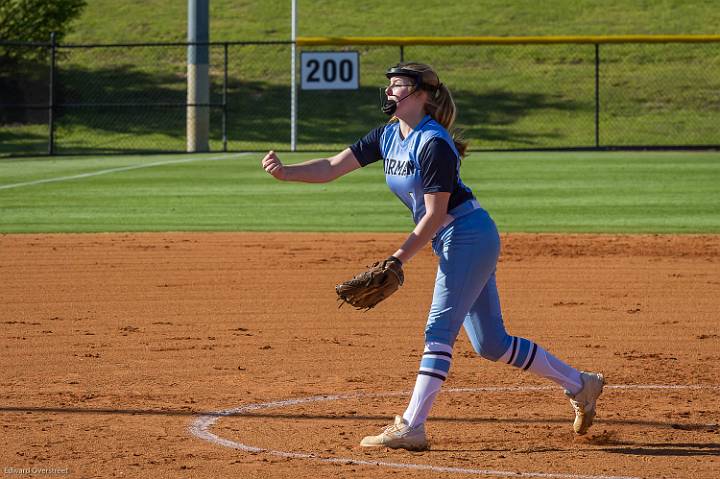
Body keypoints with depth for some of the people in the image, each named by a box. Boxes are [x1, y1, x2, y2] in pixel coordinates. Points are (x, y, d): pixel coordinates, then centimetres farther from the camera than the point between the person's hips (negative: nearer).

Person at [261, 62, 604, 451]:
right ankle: (579, 384, 23)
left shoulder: (434, 144, -20)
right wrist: (285, 172, -14)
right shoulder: (388, 136, 7)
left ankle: (411, 427, -18)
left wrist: (398, 259, -21)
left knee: (439, 328, -14)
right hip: (452, 243, 10)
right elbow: (331, 168, 1)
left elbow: (435, 215, -20)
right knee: (489, 343, 11)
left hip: (469, 235, -10)